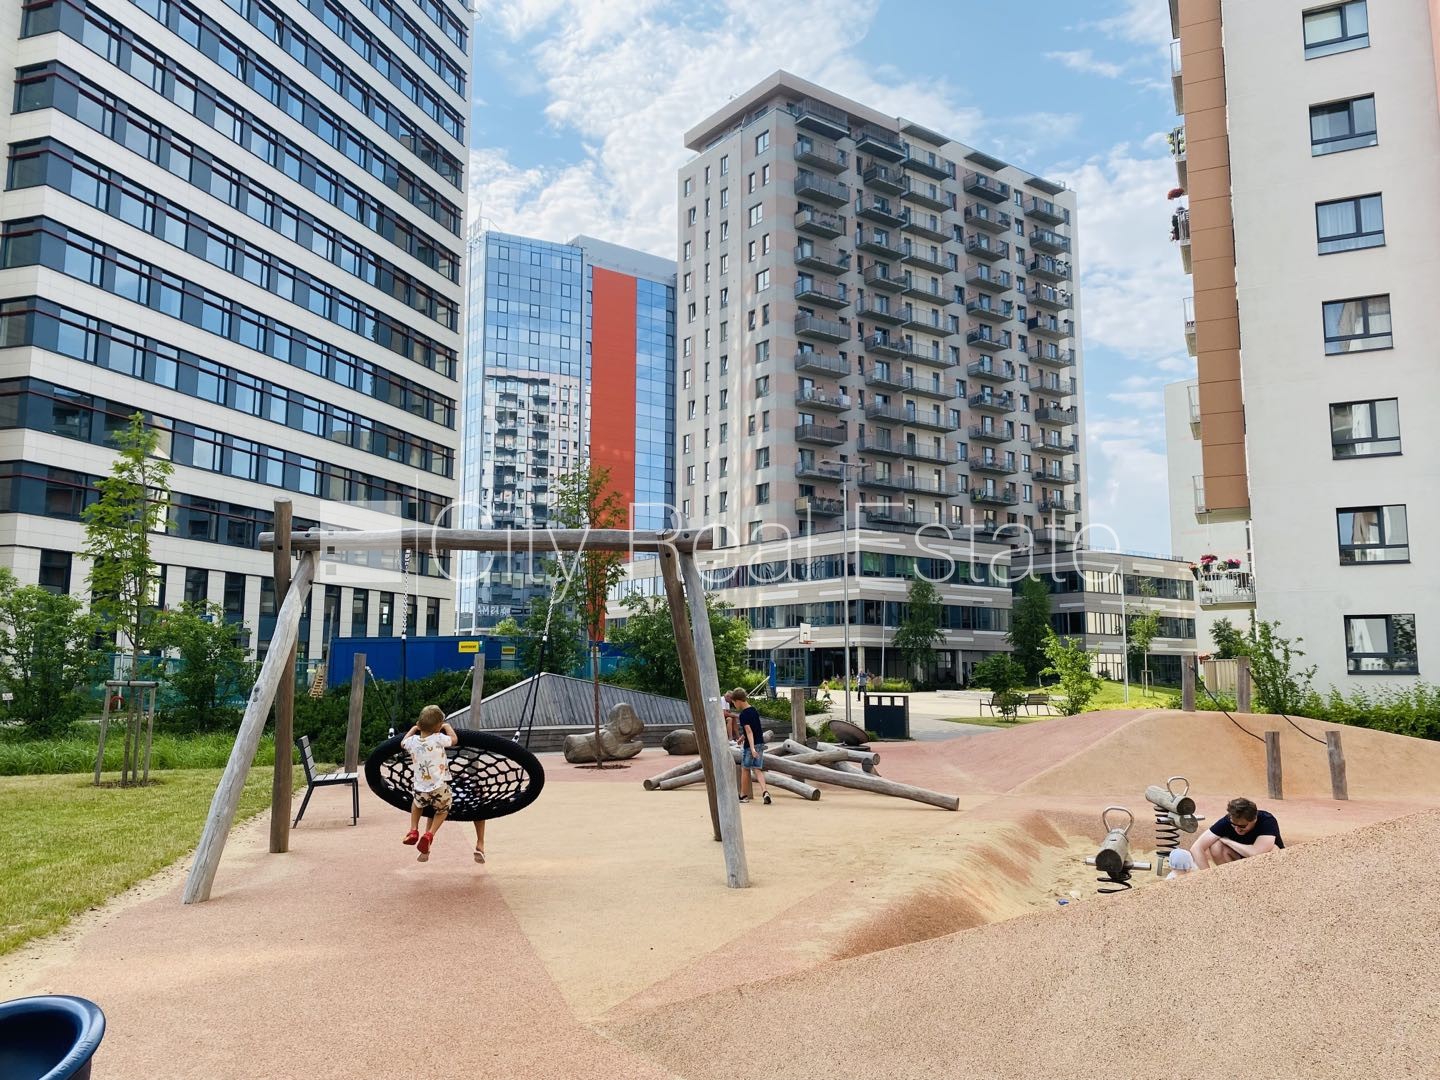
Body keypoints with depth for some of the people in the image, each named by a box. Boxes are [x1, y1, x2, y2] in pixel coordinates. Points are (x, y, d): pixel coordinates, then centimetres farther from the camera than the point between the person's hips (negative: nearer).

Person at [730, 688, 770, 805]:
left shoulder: (743, 715, -17)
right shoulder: (754, 710, 8)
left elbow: (749, 731, -24)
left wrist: (752, 748, -29)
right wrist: (742, 738, 34)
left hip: (750, 745, -7)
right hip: (760, 743, 7)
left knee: (745, 769, 10)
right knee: (758, 769, 5)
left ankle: (744, 795, 21)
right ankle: (765, 791, -16)